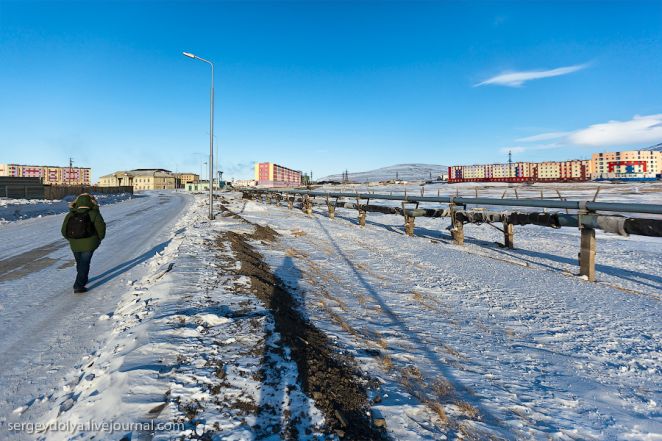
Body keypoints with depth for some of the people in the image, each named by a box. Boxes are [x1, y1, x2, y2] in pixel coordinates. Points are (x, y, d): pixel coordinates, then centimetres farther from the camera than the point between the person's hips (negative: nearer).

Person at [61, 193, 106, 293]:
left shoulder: (70, 215, 4)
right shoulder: (93, 214, -8)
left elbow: (64, 231, 5)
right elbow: (101, 227, -16)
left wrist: (71, 239, 19)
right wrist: (99, 238, 1)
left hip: (74, 244, 4)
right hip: (89, 244, -4)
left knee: (79, 263, 22)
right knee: (84, 263, 3)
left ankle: (83, 280, 42)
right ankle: (78, 286, -3)